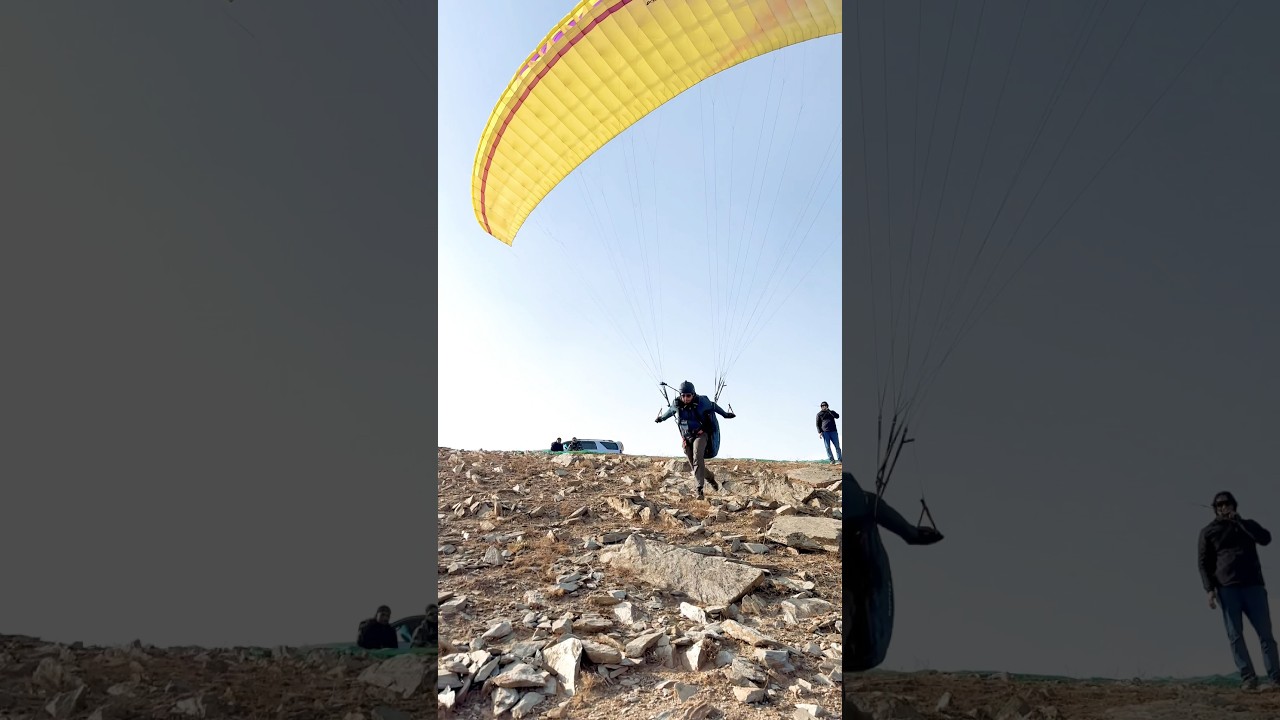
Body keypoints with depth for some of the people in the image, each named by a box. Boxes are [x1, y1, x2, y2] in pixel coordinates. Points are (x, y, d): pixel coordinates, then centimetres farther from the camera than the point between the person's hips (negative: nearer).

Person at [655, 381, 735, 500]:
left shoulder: (702, 402, -13)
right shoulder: (677, 405, -6)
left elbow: (713, 406, 7)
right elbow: (669, 411, 18)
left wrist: (725, 414, 22)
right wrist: (660, 418, 36)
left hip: (700, 434, -4)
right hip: (686, 438, 4)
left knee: (697, 457, -28)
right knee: (694, 465, 4)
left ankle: (700, 488, -31)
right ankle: (710, 477, 35)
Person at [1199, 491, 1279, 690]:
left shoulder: (1247, 525, 18)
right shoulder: (1208, 531, 12)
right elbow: (1204, 563, 8)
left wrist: (1239, 521, -5)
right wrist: (1210, 589, -4)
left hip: (1253, 586, 1)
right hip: (1227, 589, -1)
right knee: (1235, 636, -5)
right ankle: (1248, 678, -5)